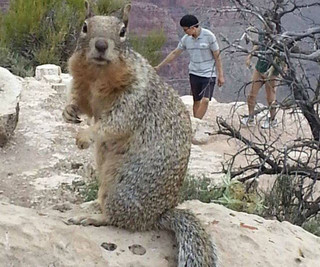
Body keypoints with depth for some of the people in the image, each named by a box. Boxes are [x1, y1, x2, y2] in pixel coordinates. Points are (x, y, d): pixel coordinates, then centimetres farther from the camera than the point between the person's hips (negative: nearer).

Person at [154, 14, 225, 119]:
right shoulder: (186, 39, -1)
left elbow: (217, 56, -8)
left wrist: (221, 75, -9)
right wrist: (159, 66, 12)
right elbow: (175, 53, 11)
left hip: (208, 74, -4)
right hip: (194, 73, 4)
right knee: (196, 101, 8)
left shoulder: (209, 36, -14)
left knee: (205, 100, -16)